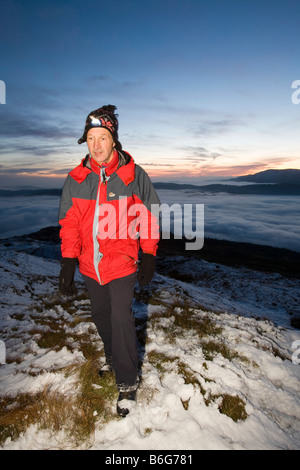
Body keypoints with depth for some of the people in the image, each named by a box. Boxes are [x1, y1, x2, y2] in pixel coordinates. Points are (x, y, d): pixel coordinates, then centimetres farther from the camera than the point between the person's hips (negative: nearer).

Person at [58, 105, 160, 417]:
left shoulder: (134, 176, -7)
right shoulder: (76, 179, -1)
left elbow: (149, 219, -1)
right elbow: (69, 224, 3)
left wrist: (149, 258, -2)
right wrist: (68, 263, -2)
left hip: (122, 261, -4)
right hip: (90, 263, 4)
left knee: (121, 318, -4)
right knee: (100, 315, 19)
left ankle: (127, 382, 17)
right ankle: (112, 355, 46)